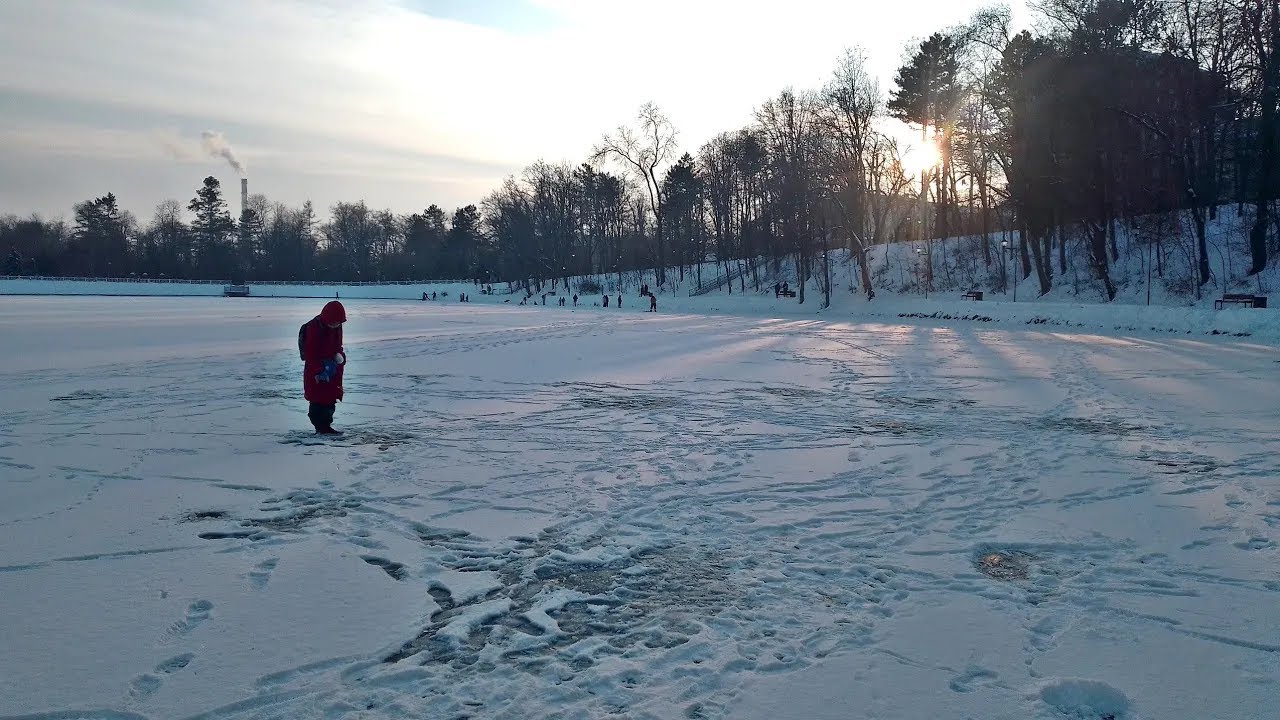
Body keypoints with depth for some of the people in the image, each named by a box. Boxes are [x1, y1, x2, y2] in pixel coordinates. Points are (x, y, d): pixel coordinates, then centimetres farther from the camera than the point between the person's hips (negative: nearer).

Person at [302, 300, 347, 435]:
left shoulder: (337, 327, 2)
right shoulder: (314, 327, -19)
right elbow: (309, 353, -19)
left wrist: (339, 355, -5)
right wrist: (318, 372, -23)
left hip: (332, 368, 7)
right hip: (316, 371, -7)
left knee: (331, 399, 10)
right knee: (319, 399, -5)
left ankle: (326, 425, 20)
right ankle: (321, 427, 1)